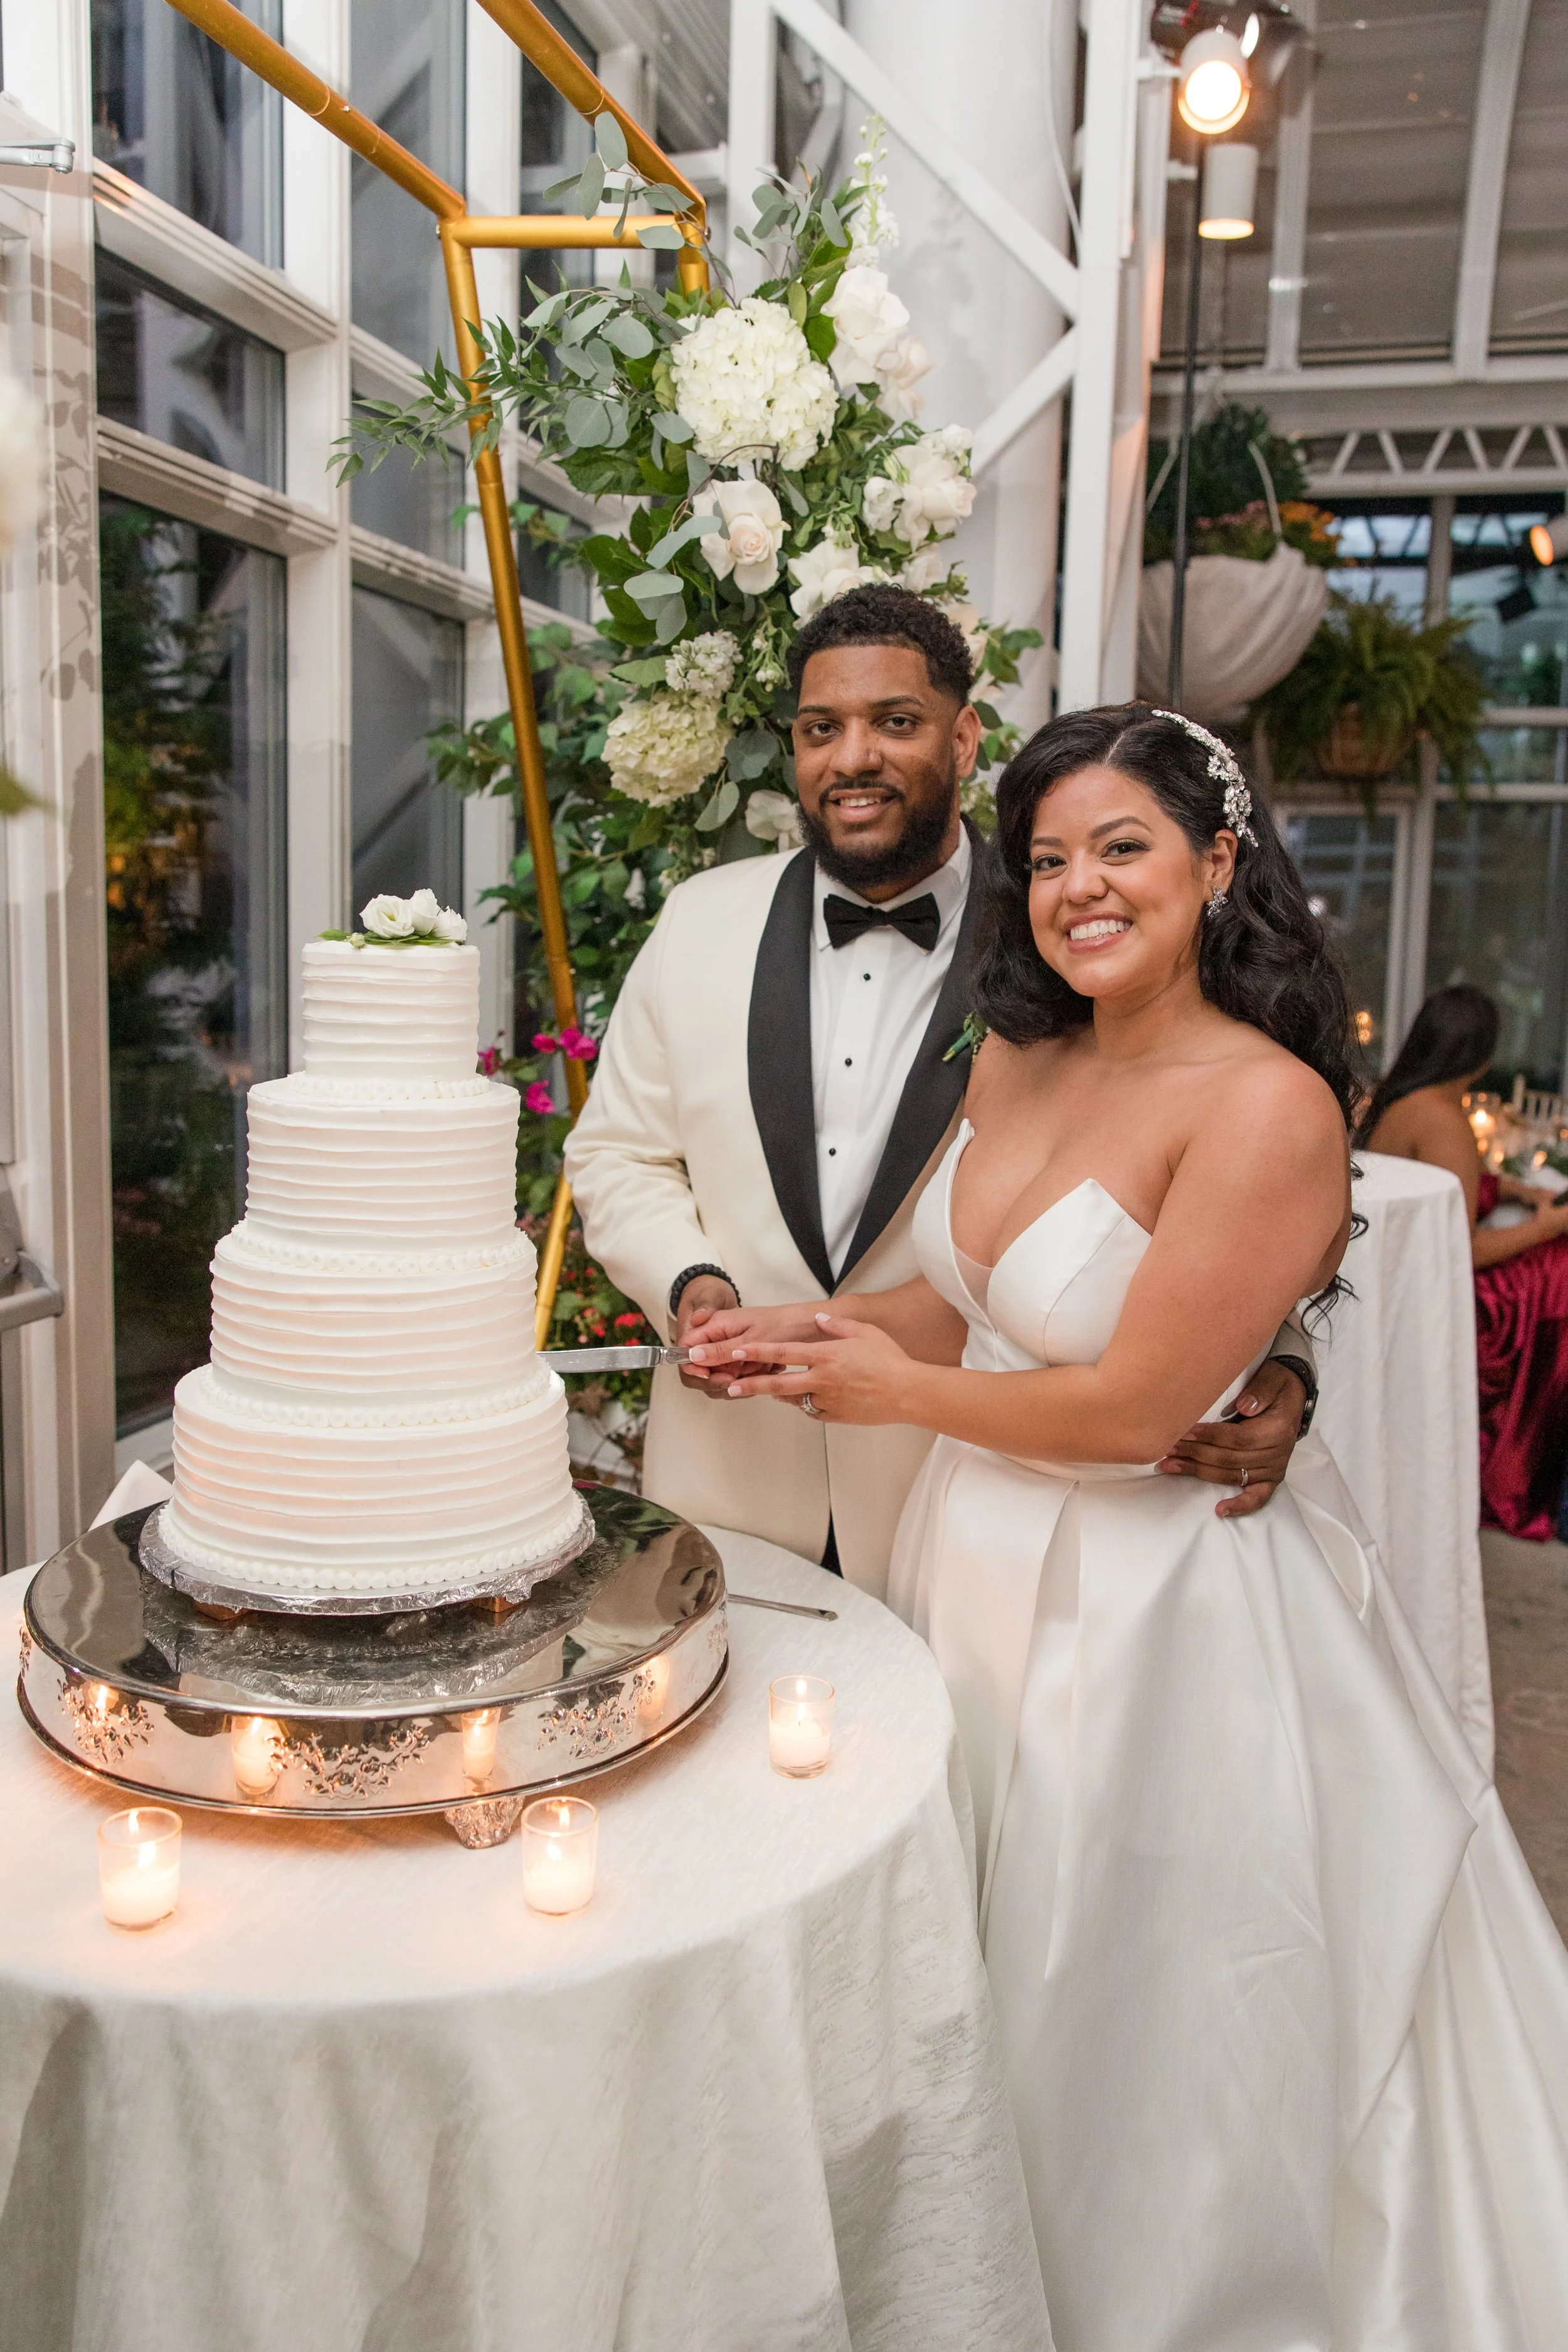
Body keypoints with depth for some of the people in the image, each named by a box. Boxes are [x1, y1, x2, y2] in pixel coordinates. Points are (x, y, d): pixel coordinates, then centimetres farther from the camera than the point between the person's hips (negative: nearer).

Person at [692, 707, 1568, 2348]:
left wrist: (895, 1391, -11)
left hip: (1163, 1611, -7)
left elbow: (1129, 1409, -23)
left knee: (1136, 2020, 15)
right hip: (990, 1567, 7)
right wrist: (814, 1329, -6)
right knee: (1002, 1985, 25)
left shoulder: (1270, 1109, -23)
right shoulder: (1013, 1060, 0)